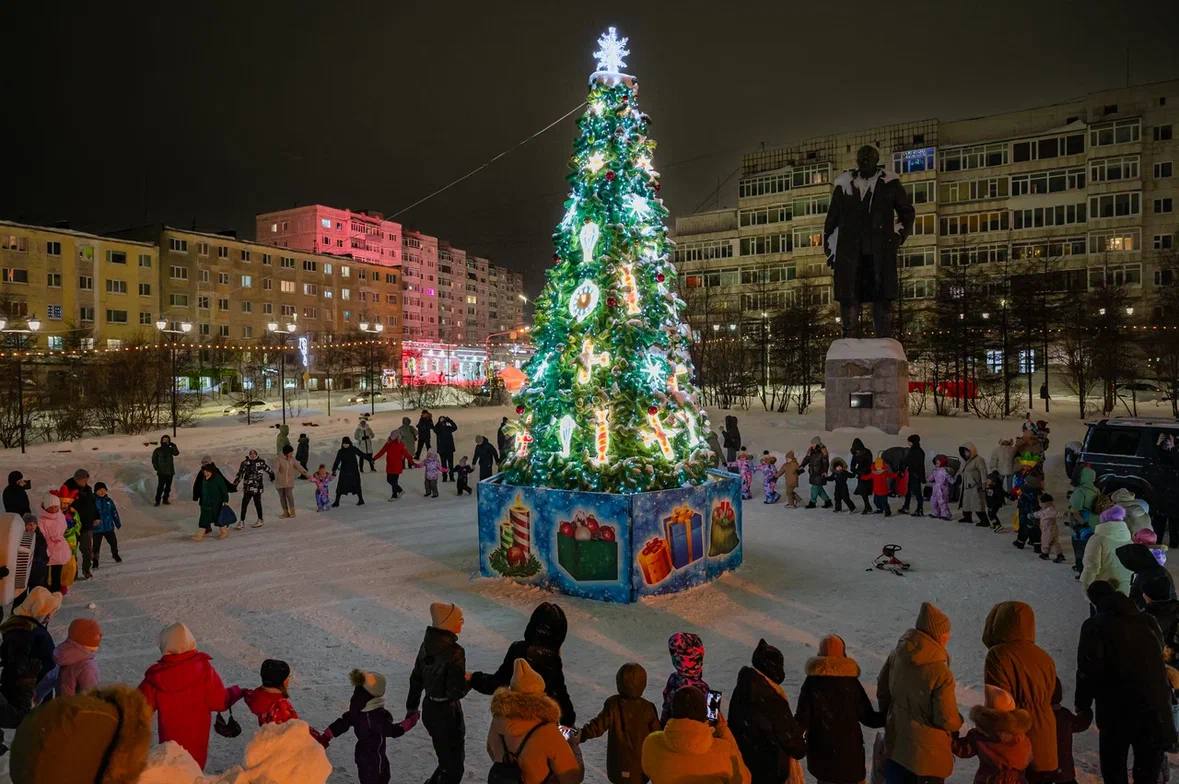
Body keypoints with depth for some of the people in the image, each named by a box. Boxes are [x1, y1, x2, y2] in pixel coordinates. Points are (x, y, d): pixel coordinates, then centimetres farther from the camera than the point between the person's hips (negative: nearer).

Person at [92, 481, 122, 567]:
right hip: (97, 528, -4)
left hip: (109, 527, 4)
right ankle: (95, 561, 16)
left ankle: (115, 555, 41)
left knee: (113, 542, 16)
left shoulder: (109, 501, 2)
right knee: (96, 545, 1)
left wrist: (118, 523, 15)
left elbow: (114, 512, 10)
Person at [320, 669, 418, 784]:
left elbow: (342, 723, -4)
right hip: (375, 756, -8)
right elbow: (393, 730, -26)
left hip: (362, 753, 8)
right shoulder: (377, 716, -32)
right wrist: (410, 720, -15)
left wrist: (325, 737, 5)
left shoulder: (356, 710, -8)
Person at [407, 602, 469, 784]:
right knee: (454, 765, 12)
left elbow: (416, 678, 7)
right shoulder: (455, 652, -25)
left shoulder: (427, 644, -3)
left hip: (429, 709, 7)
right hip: (447, 713, -7)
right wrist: (470, 680, -6)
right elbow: (456, 692, -25)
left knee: (446, 758, 27)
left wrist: (412, 706, 18)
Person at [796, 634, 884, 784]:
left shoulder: (811, 683, -9)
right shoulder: (852, 682, -9)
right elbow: (868, 717, -4)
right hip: (850, 749, -1)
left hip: (820, 749, 1)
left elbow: (802, 720, -10)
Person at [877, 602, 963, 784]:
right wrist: (957, 723, 4)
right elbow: (946, 719, -19)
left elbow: (882, 691, 4)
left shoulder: (897, 656, -8)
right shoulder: (940, 673, -27)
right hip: (926, 752, -5)